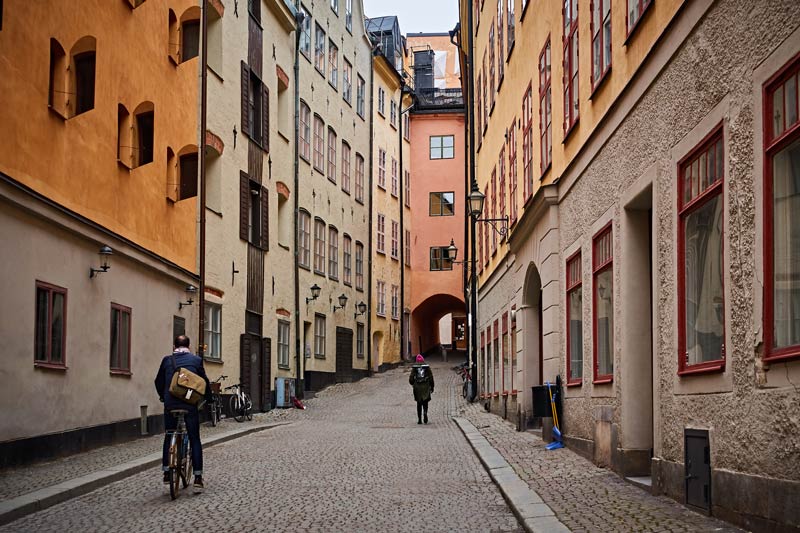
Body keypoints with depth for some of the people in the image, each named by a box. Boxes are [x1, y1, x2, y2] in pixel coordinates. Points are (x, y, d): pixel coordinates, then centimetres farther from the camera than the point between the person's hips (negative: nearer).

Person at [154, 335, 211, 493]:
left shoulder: (167, 360, 7)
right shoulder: (195, 360, 3)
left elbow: (158, 381, 15)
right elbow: (204, 381, 8)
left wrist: (163, 396, 33)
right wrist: (209, 398, 24)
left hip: (170, 404, 1)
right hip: (190, 405, -1)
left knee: (168, 437, 18)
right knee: (195, 440, 4)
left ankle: (166, 473, 15)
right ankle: (198, 478, -2)